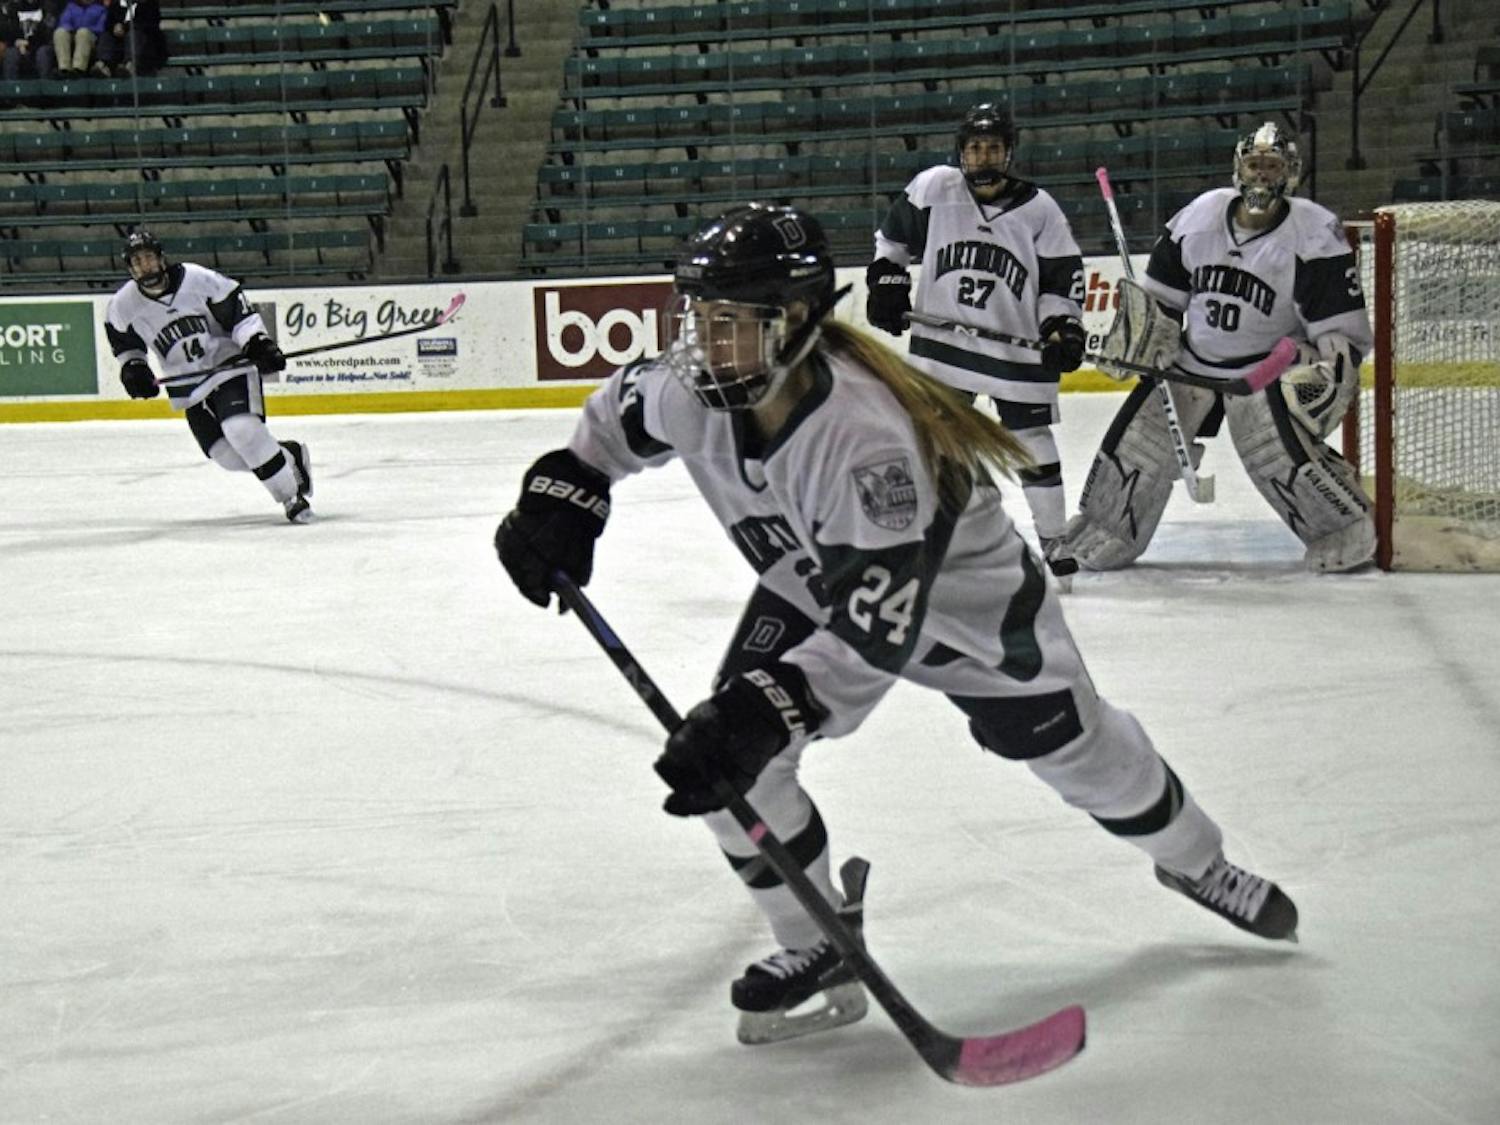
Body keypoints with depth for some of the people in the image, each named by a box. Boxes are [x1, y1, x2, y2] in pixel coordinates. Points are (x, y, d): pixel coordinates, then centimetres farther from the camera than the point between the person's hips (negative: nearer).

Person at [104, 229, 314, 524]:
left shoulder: (198, 279, -14)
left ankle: (292, 496, -14)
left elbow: (240, 312, -8)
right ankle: (289, 456, 20)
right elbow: (124, 343, 14)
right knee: (229, 456, -6)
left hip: (230, 364, -4)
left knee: (242, 430, -26)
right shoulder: (124, 306, -4)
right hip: (188, 386, 4)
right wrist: (132, 368, -3)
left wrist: (259, 344, -21)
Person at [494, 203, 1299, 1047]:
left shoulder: (865, 437, -44)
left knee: (1079, 747, 11)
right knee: (724, 759, -14)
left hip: (968, 601, -5)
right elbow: (619, 415, 3)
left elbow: (878, 626, -45)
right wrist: (565, 490, -12)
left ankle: (1199, 864, 42)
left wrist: (767, 711, -53)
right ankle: (817, 946, 5)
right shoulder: (693, 394, -24)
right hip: (815, 588, 6)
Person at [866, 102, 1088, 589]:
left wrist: (1063, 328, -12)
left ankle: (1054, 540, 15)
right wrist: (886, 283, 2)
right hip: (940, 339, 1)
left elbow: (1062, 278, 0)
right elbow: (893, 235, 12)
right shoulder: (933, 188, -4)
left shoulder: (1039, 210, -5)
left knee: (1033, 444, 3)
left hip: (1017, 346, -1)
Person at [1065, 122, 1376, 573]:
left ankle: (1345, 529, -4)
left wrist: (1331, 374, -30)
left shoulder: (1316, 236, -16)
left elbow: (1342, 327, -16)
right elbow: (1160, 291, 10)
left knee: (1276, 450, -25)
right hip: (1192, 359, 5)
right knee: (1137, 435, -2)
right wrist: (1150, 333, -4)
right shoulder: (1200, 215, -4)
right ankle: (1105, 535, 17)